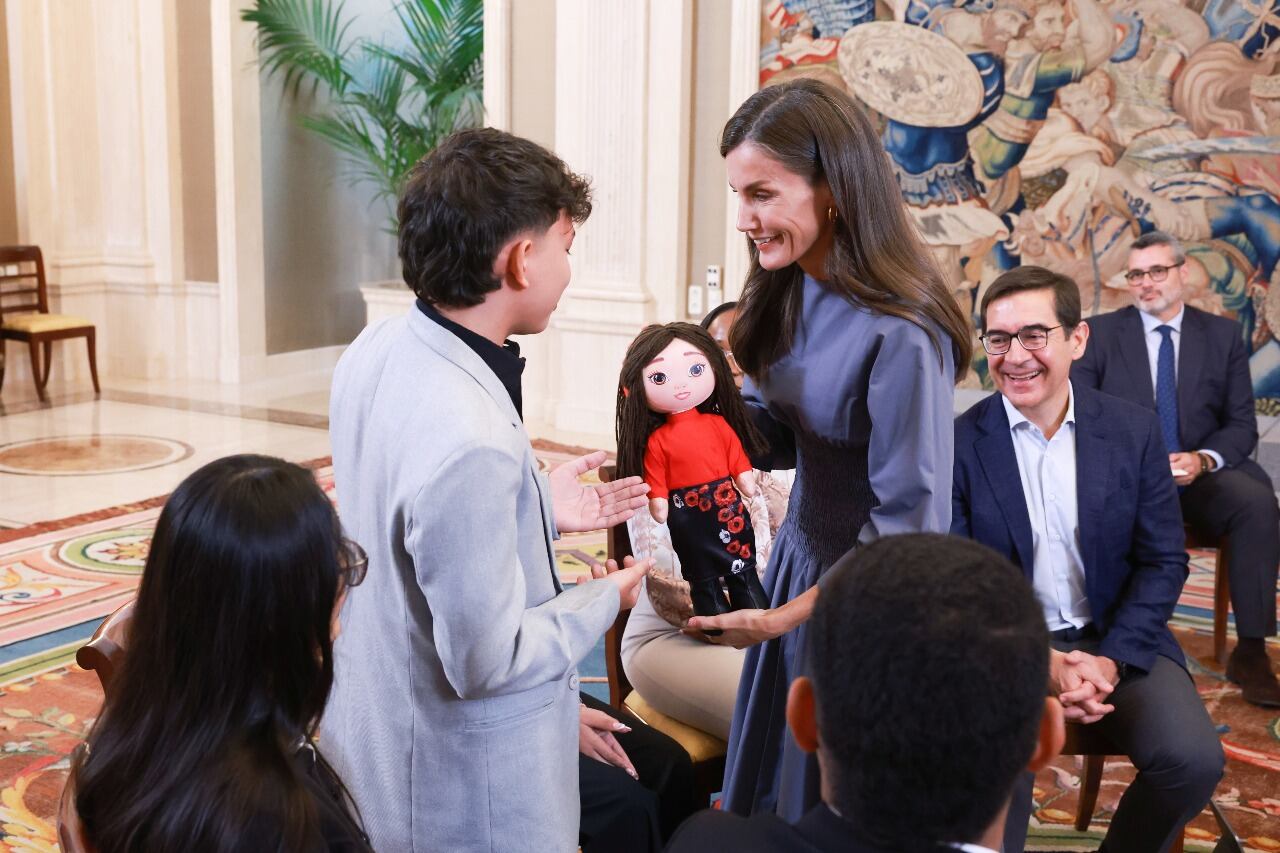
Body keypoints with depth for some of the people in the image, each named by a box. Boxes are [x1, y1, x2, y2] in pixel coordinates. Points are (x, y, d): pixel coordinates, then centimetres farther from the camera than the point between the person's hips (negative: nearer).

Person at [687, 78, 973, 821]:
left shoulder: (900, 335, -28)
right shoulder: (790, 292, -3)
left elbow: (910, 525, -23)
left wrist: (789, 615, -19)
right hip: (801, 559, 7)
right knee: (766, 787, 22)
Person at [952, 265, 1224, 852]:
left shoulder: (1134, 431, 0)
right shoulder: (959, 444, -7)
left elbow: (1163, 560, 2)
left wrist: (1110, 660, -12)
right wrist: (1042, 664, -17)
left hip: (1118, 639, 3)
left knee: (1194, 760, -19)